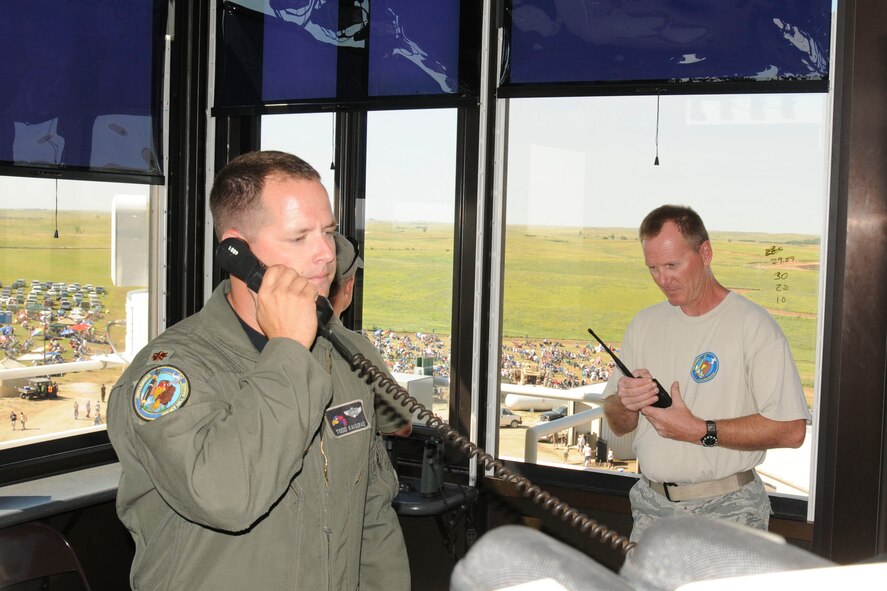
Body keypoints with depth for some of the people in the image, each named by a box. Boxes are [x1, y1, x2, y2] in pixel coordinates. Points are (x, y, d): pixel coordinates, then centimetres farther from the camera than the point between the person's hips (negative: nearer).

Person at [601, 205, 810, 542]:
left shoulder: (753, 325, -9)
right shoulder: (644, 325, 11)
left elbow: (790, 430, -17)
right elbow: (617, 425, 14)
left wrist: (700, 431, -17)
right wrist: (625, 403, -9)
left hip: (726, 511, -5)